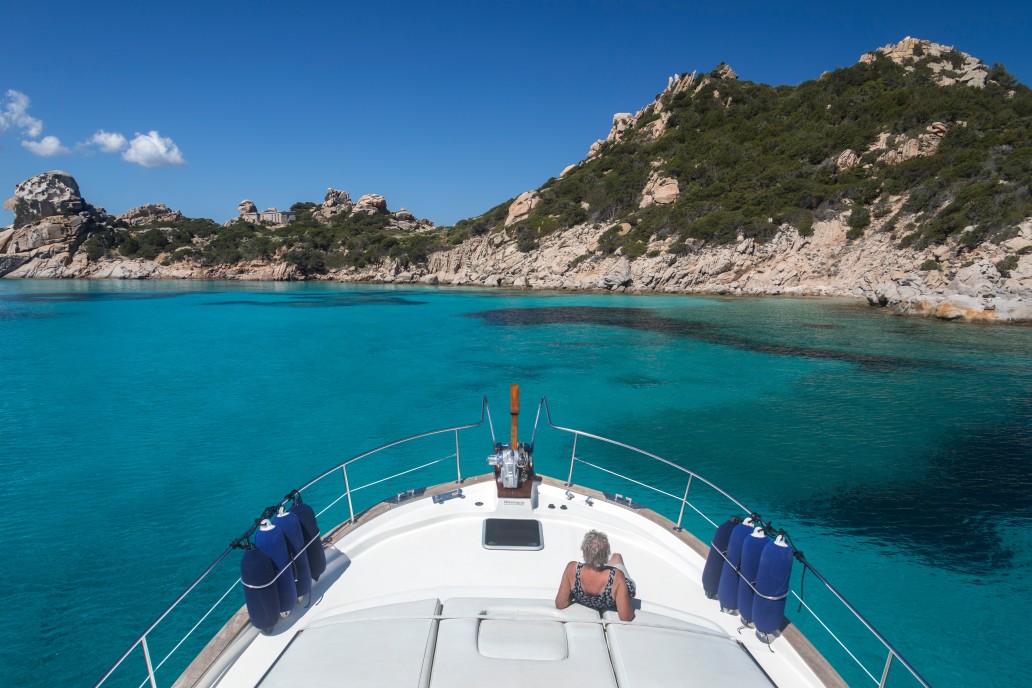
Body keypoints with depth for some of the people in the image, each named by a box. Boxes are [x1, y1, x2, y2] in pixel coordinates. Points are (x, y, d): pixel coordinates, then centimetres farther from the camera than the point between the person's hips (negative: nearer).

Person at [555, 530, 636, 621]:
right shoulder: (617, 576, -44)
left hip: (584, 603, 1)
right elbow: (625, 617, -33)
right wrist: (631, 605, -12)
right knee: (617, 556, 28)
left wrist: (573, 595, -6)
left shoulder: (572, 569, -40)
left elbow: (560, 605, -27)